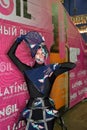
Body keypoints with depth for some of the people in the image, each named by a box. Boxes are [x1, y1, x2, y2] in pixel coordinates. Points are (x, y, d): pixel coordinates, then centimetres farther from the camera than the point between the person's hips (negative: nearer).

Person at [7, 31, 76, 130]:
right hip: (31, 110, 1)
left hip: (47, 110, -1)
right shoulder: (27, 71, 2)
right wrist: (19, 39, 4)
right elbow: (11, 54, 5)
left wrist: (55, 66, -13)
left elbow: (72, 65, -7)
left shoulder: (50, 71, -1)